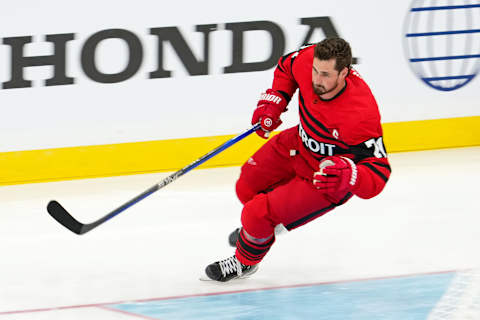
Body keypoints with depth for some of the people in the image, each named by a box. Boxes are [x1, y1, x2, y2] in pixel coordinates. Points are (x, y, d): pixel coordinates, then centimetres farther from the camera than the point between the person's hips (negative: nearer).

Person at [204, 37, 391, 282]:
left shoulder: (361, 115, -41)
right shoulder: (307, 60, -24)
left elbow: (378, 172, -34)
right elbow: (287, 65, 4)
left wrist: (348, 175, -52)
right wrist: (273, 101, -6)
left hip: (327, 178, -7)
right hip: (299, 144, 7)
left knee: (259, 214, -9)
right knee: (247, 186, 20)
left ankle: (245, 262, 24)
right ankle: (258, 227, 55)